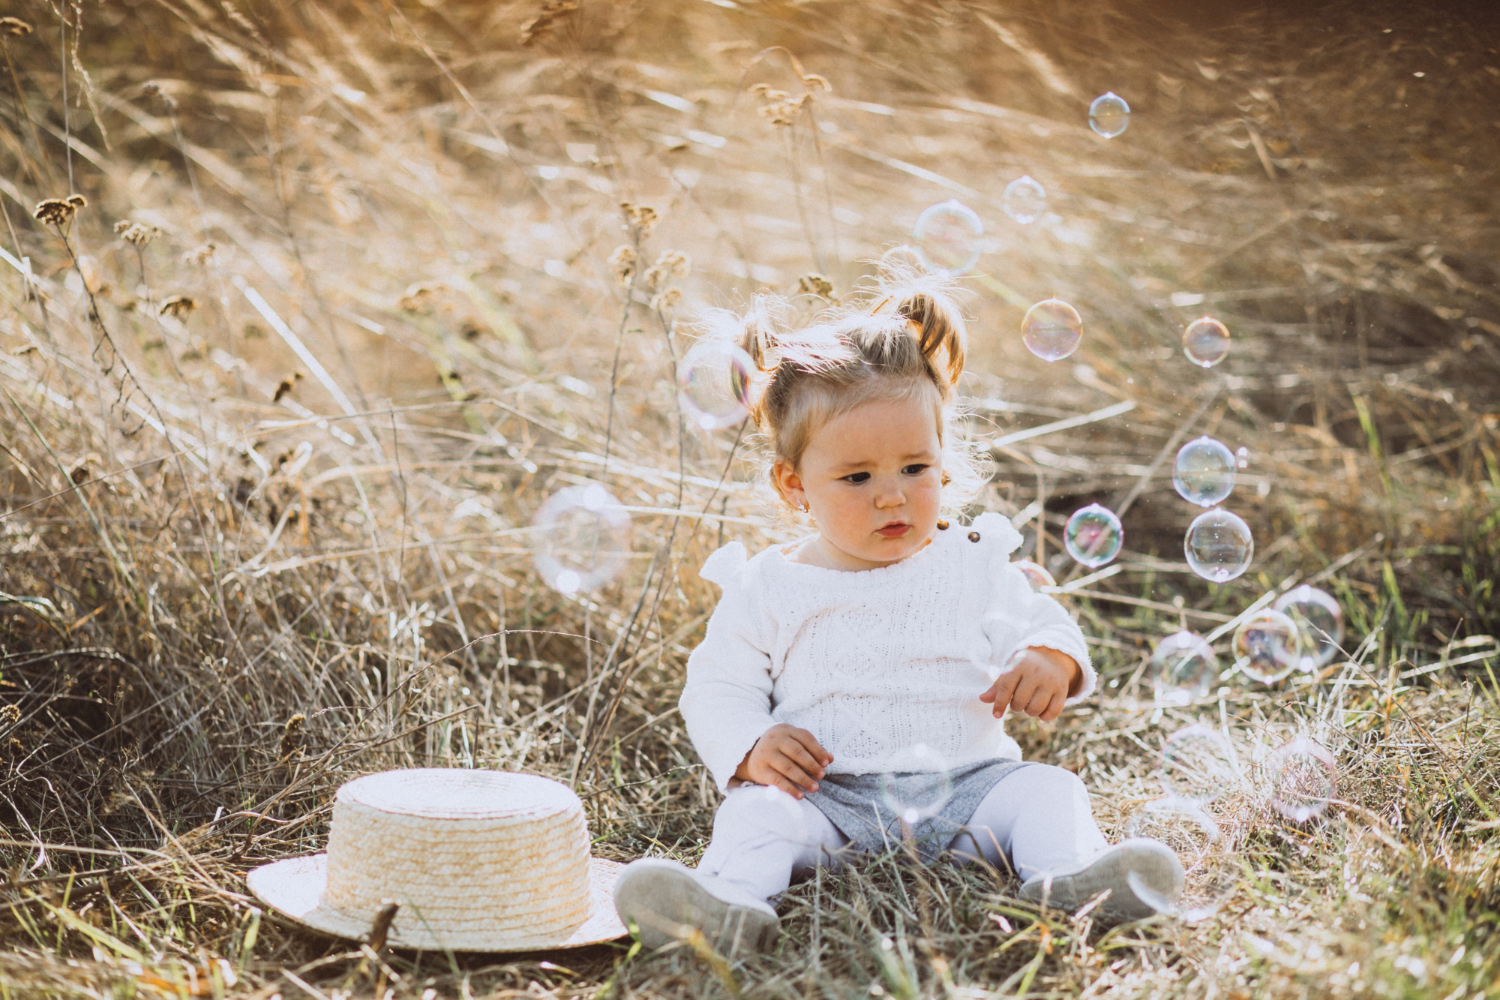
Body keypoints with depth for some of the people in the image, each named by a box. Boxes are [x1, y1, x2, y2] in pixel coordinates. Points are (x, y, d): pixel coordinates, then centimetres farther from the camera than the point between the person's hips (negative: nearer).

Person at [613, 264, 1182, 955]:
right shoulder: (767, 589, 6)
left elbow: (1040, 625, 13)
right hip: (827, 794, -2)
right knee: (758, 808, -28)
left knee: (1044, 788, -20)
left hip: (964, 784, 2)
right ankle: (727, 903, -53)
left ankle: (1069, 876, -44)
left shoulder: (973, 566, 11)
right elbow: (717, 687, 7)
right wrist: (752, 748, -16)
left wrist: (1050, 660, -13)